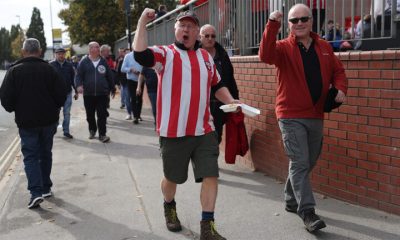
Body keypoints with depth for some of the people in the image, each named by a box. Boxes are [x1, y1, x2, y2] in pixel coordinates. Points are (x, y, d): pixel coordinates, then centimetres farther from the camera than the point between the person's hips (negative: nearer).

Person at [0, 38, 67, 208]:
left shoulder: (14, 71, -6)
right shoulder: (48, 69, -4)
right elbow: (62, 92, -5)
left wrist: (14, 109, 13)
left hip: (26, 121, -2)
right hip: (48, 119, 2)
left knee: (30, 156, 4)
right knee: (46, 154, 16)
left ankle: (36, 192, -8)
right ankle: (46, 188, 24)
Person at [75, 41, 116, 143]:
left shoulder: (103, 61, 8)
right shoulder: (84, 62, 3)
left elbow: (109, 76, 13)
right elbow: (78, 75, -1)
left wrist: (113, 89, 17)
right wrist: (79, 85, -20)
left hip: (102, 93, 0)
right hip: (88, 94, 0)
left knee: (102, 115, -4)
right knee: (90, 114, 12)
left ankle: (102, 134, 1)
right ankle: (92, 130, 33)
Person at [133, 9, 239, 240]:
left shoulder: (206, 57, 13)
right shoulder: (165, 54, -3)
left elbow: (217, 85, 23)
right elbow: (140, 54, -23)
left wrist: (231, 101, 6)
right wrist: (143, 21, -23)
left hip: (204, 130, 4)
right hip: (174, 131, -3)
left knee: (211, 176, -2)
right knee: (172, 177, 13)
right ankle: (169, 207, 44)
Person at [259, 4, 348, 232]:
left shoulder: (324, 47, 9)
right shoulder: (284, 48, -5)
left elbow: (338, 71, 14)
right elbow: (266, 55, -25)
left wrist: (341, 89, -6)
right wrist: (273, 25, -32)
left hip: (316, 115, 6)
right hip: (292, 116, -5)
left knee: (309, 163, 15)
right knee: (300, 163, -8)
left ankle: (292, 200, 33)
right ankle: (307, 211, -2)